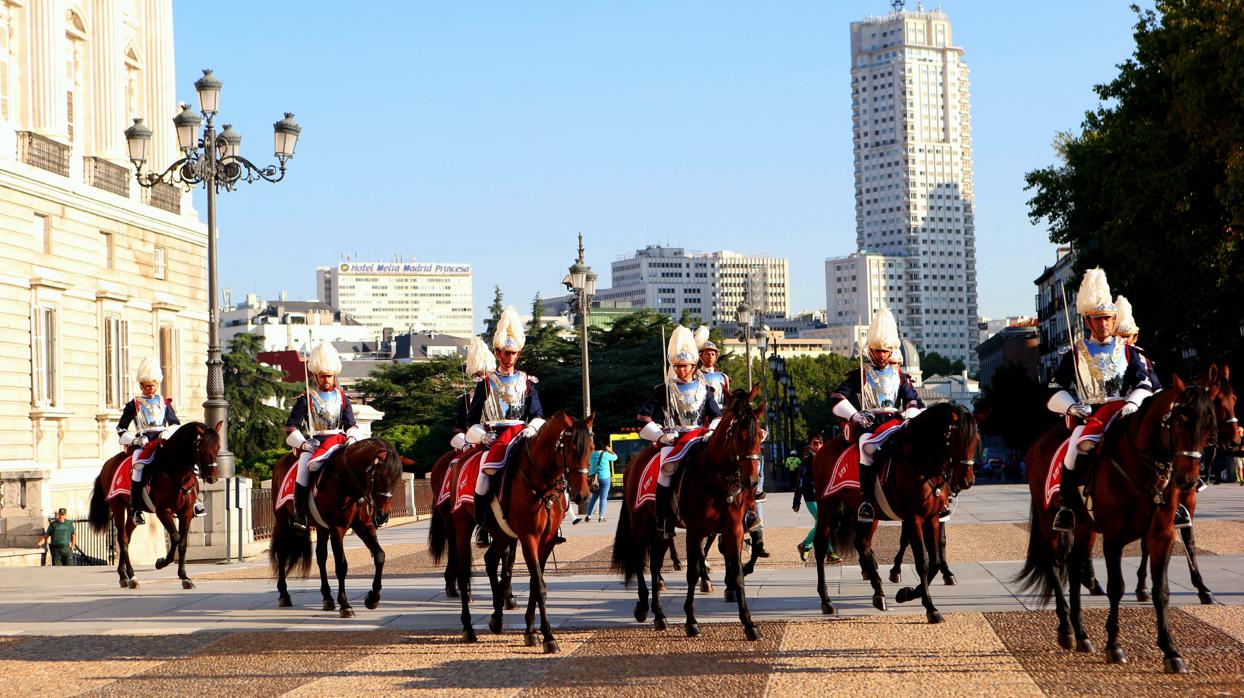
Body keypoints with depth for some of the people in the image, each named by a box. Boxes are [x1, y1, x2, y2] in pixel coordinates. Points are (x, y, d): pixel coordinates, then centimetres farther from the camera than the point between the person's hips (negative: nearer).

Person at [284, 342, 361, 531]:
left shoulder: (341, 398, 16)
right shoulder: (306, 398, 5)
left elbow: (351, 424, 15)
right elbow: (291, 427, 2)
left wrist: (352, 437, -7)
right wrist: (303, 443, -13)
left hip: (339, 440, 3)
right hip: (314, 442, -3)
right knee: (306, 464, -32)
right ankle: (299, 512, -28)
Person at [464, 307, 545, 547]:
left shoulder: (527, 382, 14)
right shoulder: (486, 383, 9)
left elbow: (538, 415, 10)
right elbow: (472, 418, 10)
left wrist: (532, 428, -11)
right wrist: (481, 435, -9)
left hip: (523, 436, 2)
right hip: (494, 437, -2)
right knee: (486, 473, -27)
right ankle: (482, 527, -15)